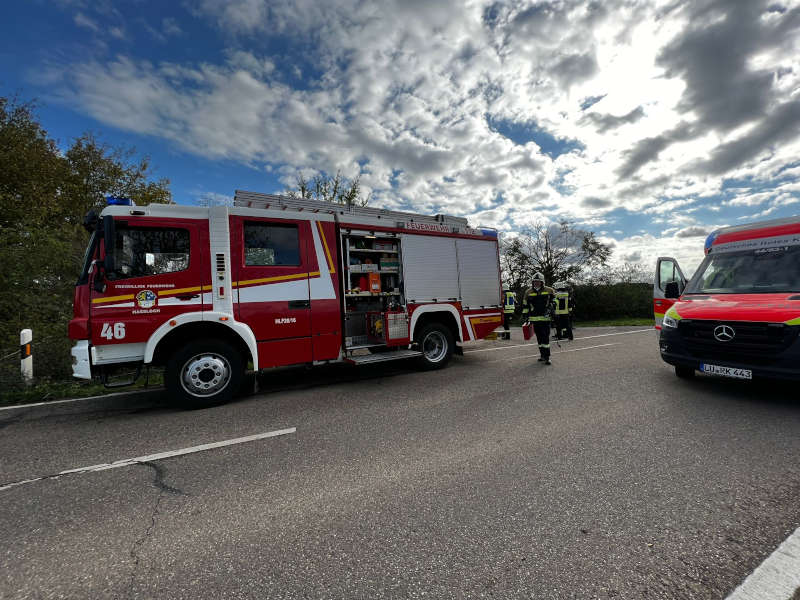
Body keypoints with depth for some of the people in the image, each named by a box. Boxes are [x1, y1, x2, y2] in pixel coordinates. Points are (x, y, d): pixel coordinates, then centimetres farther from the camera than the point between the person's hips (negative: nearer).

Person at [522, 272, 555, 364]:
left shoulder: (549, 291, 3)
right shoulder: (529, 292, 9)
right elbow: (525, 306, 14)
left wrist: (550, 309, -5)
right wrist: (525, 316, 11)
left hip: (545, 318, -3)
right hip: (534, 319, 3)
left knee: (545, 338, -7)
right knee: (539, 338, 11)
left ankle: (547, 357, -5)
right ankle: (543, 355, 21)